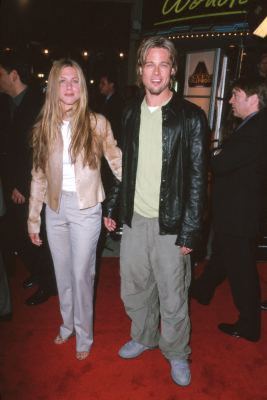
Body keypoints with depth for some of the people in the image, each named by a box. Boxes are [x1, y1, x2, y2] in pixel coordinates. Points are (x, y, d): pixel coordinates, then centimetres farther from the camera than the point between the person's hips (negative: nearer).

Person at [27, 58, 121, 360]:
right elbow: (38, 176, 4)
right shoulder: (44, 126, 1)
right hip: (55, 208, 4)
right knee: (62, 271, 17)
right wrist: (33, 219, 6)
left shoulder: (96, 123, -8)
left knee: (81, 273, 6)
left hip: (85, 208, -3)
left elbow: (117, 162, -3)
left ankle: (83, 335, 29)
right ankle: (67, 324, 42)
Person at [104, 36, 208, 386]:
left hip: (170, 225, -4)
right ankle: (143, 337, 45)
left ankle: (176, 353, 36)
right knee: (133, 290, 18)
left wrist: (190, 231, -12)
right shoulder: (131, 113, 7)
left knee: (173, 297, 10)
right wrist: (111, 206, 11)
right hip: (134, 219, 5)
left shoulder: (191, 117, -8)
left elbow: (197, 178, -9)